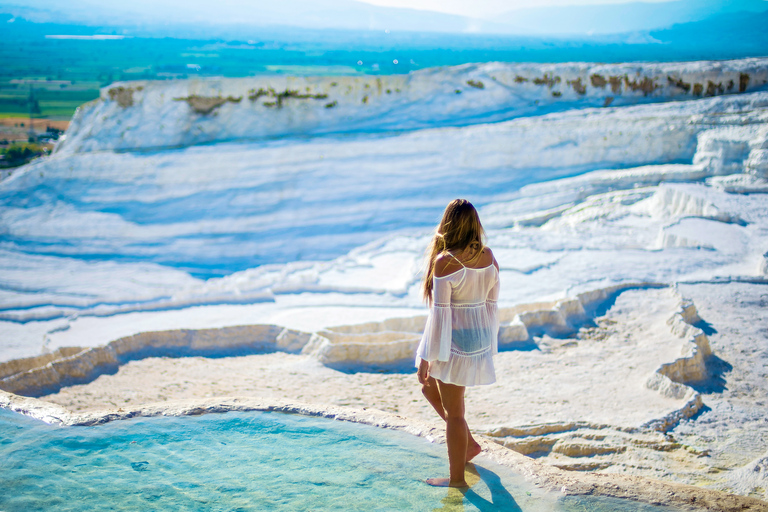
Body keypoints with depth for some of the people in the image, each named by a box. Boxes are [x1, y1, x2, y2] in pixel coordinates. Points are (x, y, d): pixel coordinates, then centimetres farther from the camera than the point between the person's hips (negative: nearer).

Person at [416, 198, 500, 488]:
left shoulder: (445, 262, -19)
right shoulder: (488, 257, 1)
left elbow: (439, 313, -18)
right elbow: (492, 303, 8)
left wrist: (426, 358, -10)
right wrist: (489, 344, 20)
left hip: (455, 341, -7)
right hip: (480, 338, 8)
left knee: (453, 411, 6)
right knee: (430, 387, 26)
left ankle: (457, 478, 19)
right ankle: (468, 444, 32)